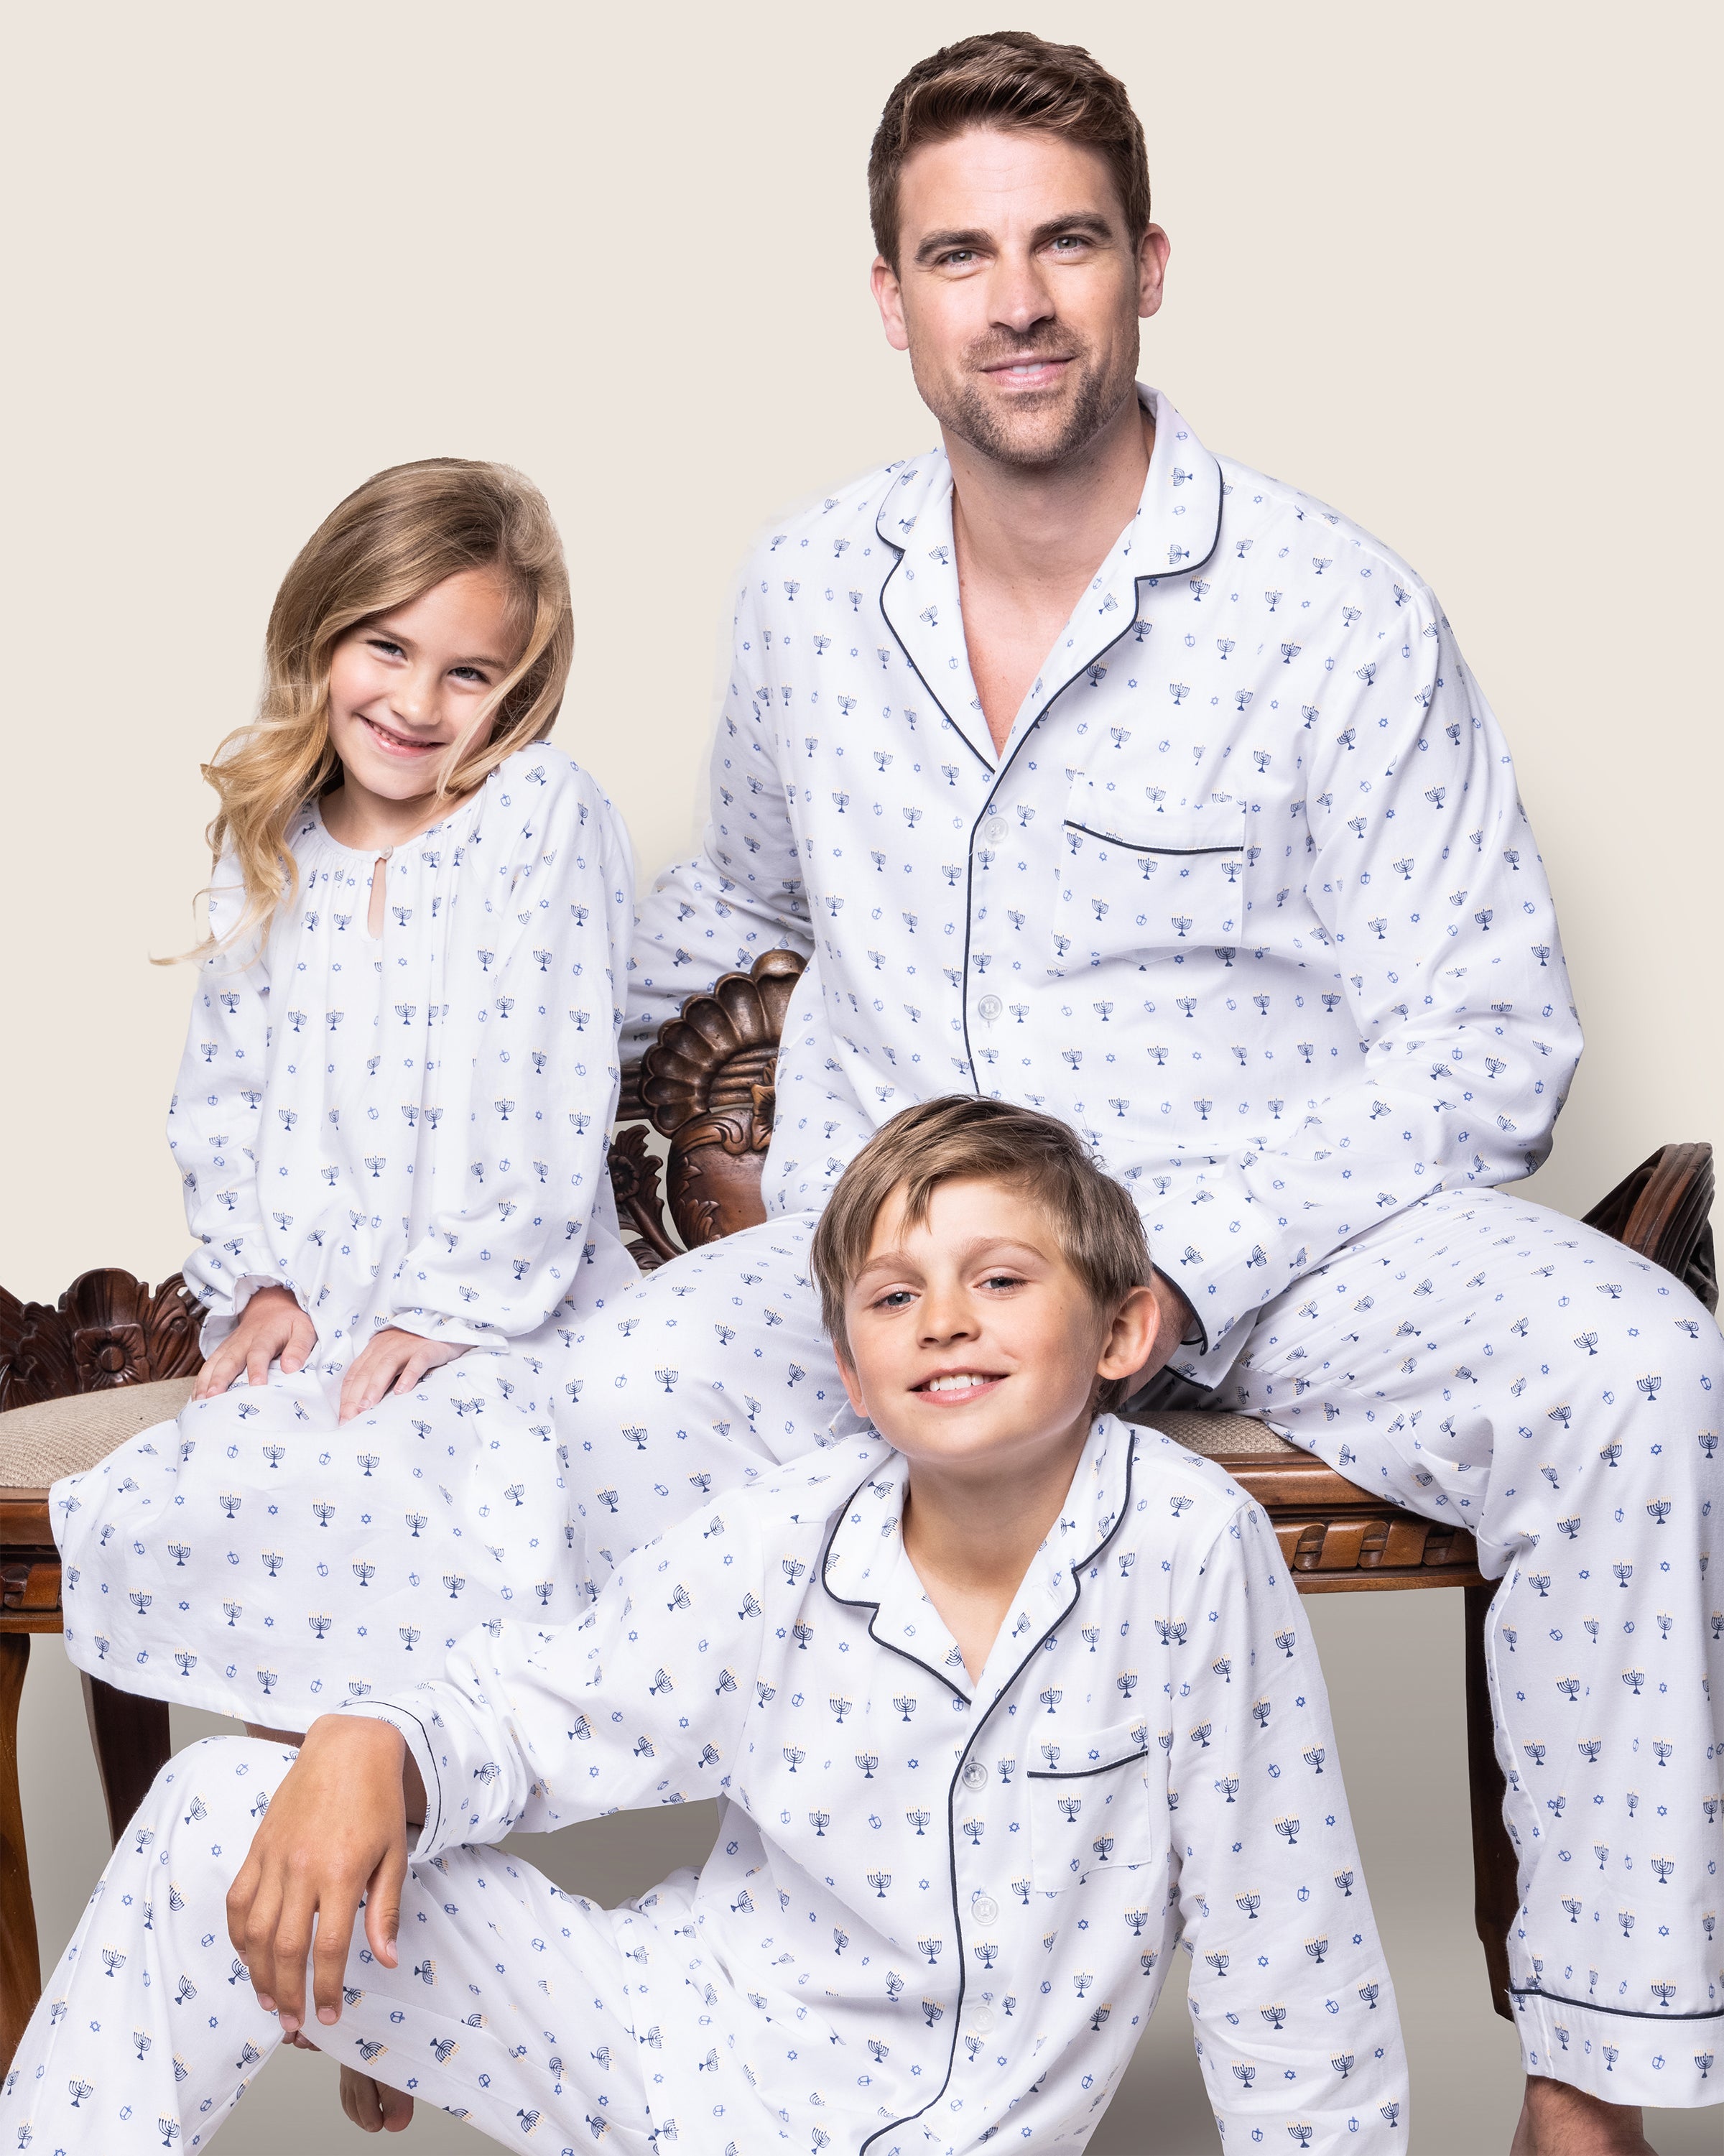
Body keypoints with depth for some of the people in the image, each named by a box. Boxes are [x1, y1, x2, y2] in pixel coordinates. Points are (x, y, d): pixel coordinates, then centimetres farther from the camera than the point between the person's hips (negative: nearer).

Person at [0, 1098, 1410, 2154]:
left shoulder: (1193, 1547, -18)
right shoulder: (776, 1551, -9)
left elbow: (1281, 1944, -12)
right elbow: (537, 1712, -1)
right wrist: (370, 1752, -21)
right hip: (685, 2035, 3)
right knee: (222, 1814, -10)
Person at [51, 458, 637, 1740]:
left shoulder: (548, 819, -5)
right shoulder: (270, 843, 12)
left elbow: (555, 1096, -10)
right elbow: (224, 1086, 15)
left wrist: (452, 1308, -12)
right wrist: (253, 1284, 2)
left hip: (504, 1327, -5)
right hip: (315, 1335, 5)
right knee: (156, 1530, -18)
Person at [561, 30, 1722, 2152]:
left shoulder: (1335, 615, -6)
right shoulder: (805, 589, 8)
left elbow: (1485, 1043, -8)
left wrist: (1178, 1261, -20)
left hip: (1267, 1226, -2)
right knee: (633, 1394, -31)